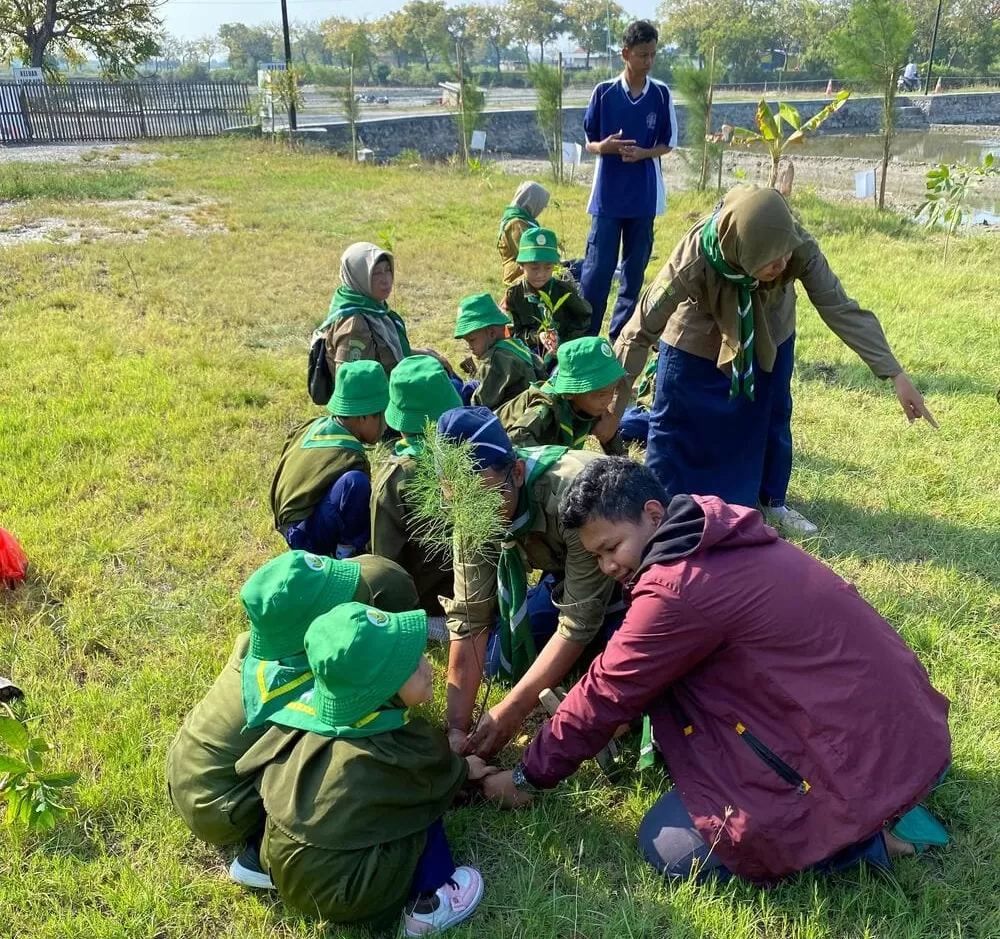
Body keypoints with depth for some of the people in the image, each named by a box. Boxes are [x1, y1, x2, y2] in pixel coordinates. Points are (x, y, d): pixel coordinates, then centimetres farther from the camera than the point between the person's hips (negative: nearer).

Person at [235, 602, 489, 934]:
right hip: (341, 895, -6)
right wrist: (466, 769, 28)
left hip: (284, 872, 7)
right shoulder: (407, 750, -22)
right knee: (426, 806, 2)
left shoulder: (315, 707, -9)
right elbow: (441, 775, 2)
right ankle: (427, 906, 7)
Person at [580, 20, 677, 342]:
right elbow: (589, 141, 4)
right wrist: (603, 146, -19)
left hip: (644, 196, 2)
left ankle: (621, 336, 19)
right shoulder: (604, 92, -2)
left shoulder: (661, 94, 1)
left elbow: (668, 143, 6)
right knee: (597, 268, -5)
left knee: (635, 268, 8)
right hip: (608, 195, -2)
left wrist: (642, 153, -14)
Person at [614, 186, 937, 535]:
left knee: (771, 417, 12)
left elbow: (842, 310, -27)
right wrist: (611, 407, -29)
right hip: (696, 341, -3)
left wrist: (896, 375, -31)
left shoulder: (799, 247, -35)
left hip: (768, 339, 3)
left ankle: (774, 501, 33)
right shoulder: (694, 261, -41)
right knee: (673, 420, 3)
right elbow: (641, 331, -34)